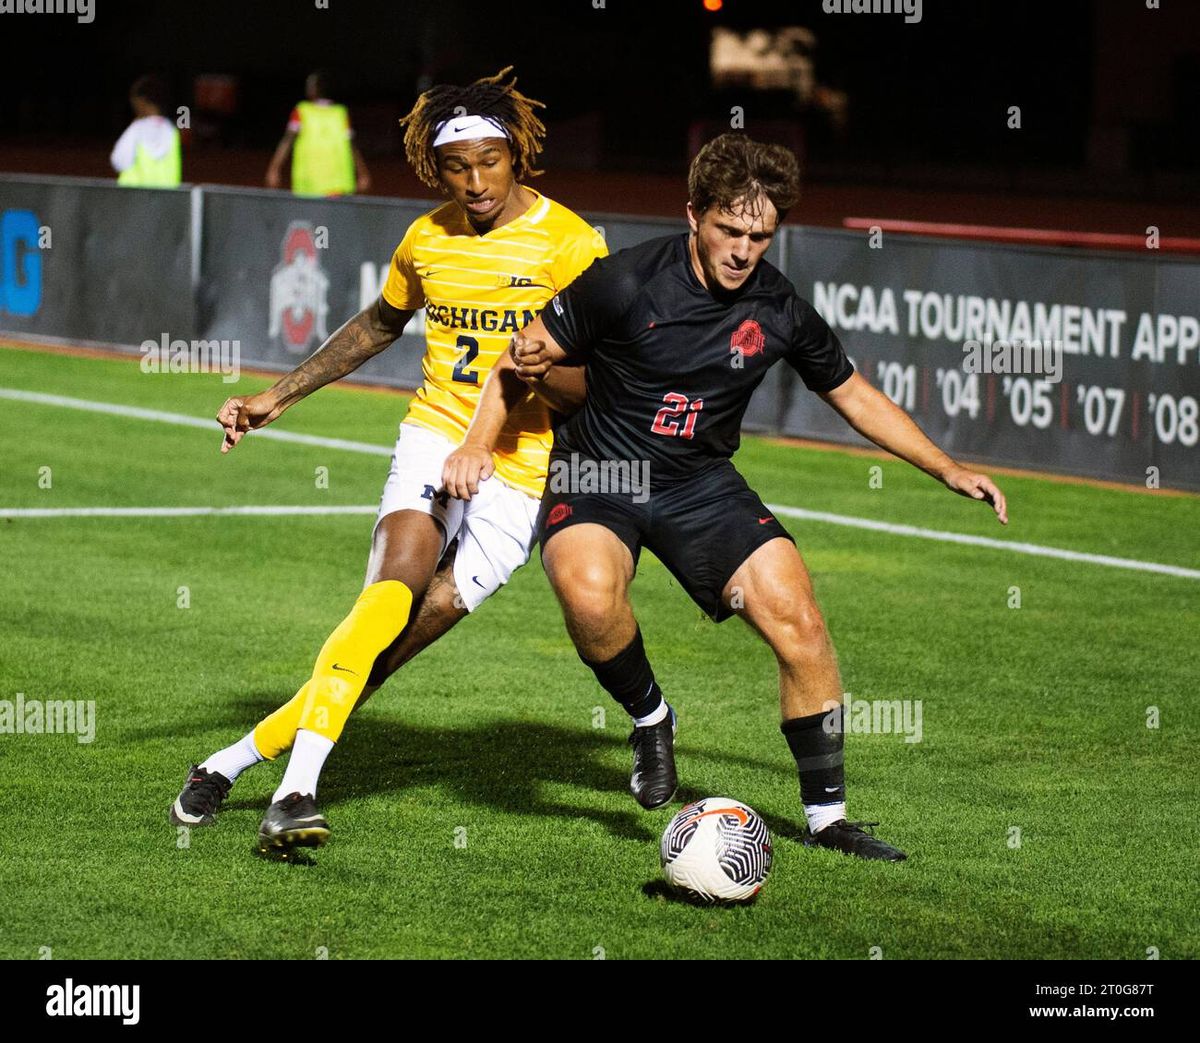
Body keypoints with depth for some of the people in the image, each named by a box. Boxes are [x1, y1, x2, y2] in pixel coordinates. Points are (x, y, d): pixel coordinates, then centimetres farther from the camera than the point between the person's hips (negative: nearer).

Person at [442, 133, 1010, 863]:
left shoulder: (780, 311, -5)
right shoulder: (626, 283, -17)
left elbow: (855, 397, 11)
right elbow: (526, 357, -5)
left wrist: (949, 471, 7)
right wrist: (477, 445, -16)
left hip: (702, 485, 3)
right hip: (598, 475, -3)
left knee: (797, 617, -12)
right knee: (590, 593, -35)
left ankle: (827, 816, 2)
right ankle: (649, 717, -3)